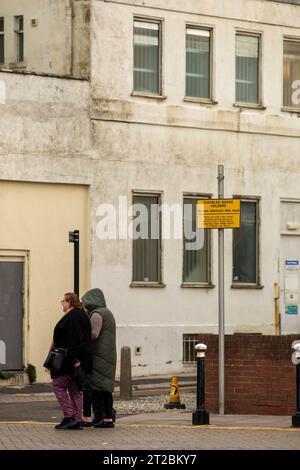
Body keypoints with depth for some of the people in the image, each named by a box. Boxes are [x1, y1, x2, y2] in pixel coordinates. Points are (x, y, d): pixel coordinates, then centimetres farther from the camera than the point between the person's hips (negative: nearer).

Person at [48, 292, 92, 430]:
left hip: (70, 360, -10)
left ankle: (69, 417, -7)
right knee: (75, 388, 11)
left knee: (58, 385, -3)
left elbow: (75, 339, -23)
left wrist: (75, 358, -26)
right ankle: (77, 420, 10)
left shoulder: (74, 316, -15)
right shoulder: (79, 315, 17)